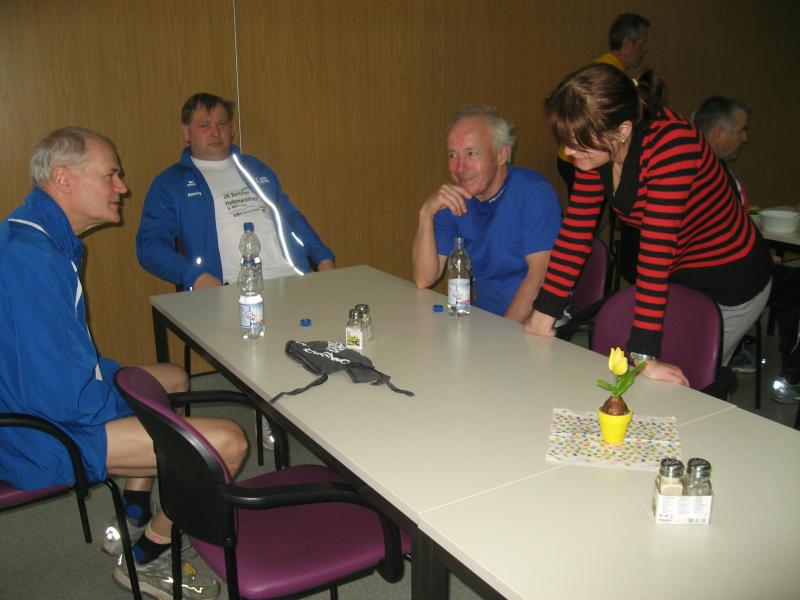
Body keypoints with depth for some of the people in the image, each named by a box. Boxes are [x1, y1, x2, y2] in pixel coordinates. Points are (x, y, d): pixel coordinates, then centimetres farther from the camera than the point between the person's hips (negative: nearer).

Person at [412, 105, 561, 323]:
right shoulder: (454, 201, 6)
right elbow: (424, 280, 0)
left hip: (530, 325, -5)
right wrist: (427, 214, -12)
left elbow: (540, 274, -17)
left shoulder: (534, 192, -10)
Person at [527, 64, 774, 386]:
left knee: (690, 381, -1)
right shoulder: (596, 147, -11)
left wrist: (643, 355, -39)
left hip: (731, 283, -7)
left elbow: (657, 246, -38)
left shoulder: (671, 143, -33)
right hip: (676, 276, 7)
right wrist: (543, 313, -14)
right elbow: (576, 229, -9)